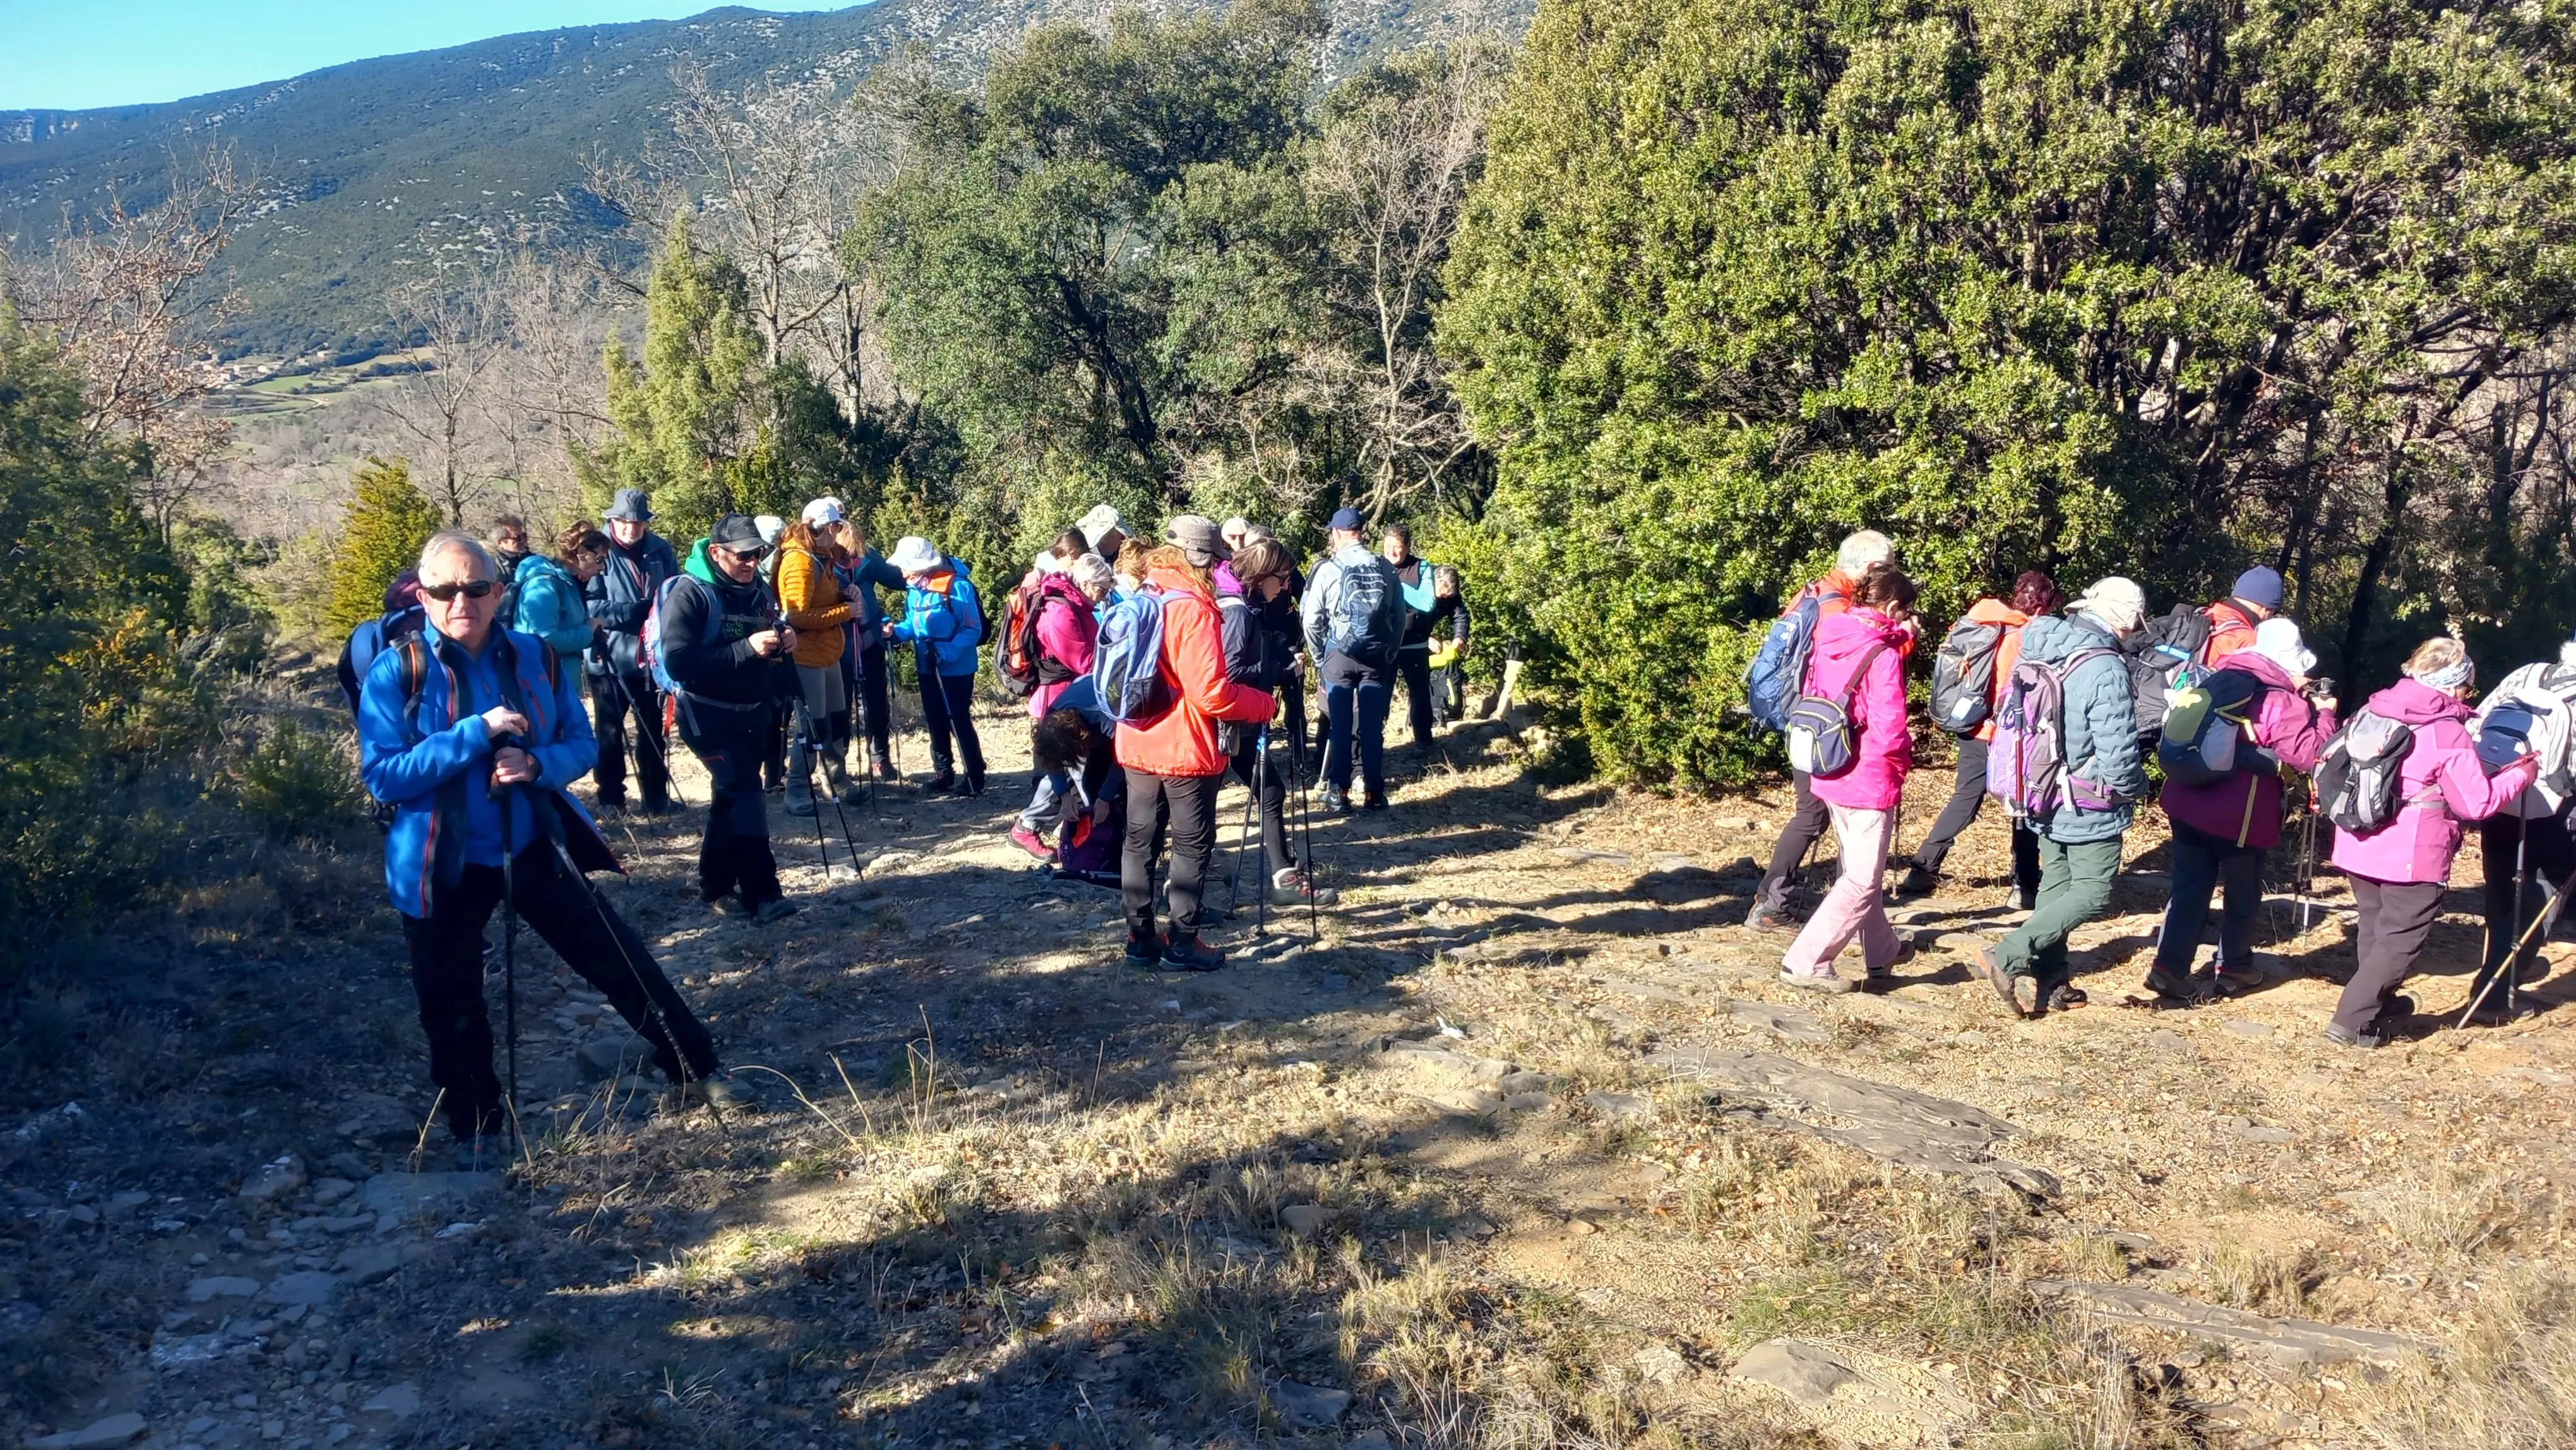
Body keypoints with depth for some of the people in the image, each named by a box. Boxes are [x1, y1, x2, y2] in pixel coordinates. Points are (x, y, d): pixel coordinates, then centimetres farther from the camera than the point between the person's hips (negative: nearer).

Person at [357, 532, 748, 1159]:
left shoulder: (536, 657, -3)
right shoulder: (395, 671, -11)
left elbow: (582, 744, 1)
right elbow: (381, 776, -18)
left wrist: (536, 763, -21)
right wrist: (475, 733, -26)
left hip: (533, 846, 2)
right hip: (445, 865, -2)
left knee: (623, 961, 7)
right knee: (452, 1006, 11)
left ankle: (697, 1069, 25)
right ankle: (476, 1126, 33)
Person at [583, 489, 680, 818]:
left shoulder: (661, 551, 0)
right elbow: (589, 606, -15)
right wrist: (637, 610, -22)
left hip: (652, 657, 3)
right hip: (609, 659, -3)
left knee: (653, 730, 11)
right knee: (610, 732, 9)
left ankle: (656, 795, 23)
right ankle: (610, 797, 20)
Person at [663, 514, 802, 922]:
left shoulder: (758, 590, 7)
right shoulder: (691, 594, -15)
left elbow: (774, 658, 18)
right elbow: (678, 661, -25)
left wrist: (785, 645, -7)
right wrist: (746, 649, -30)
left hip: (752, 713, 7)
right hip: (708, 713, -7)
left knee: (732, 796, 13)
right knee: (745, 790, -17)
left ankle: (716, 887, 24)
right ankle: (762, 893, -15)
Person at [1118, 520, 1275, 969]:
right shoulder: (1193, 608, -18)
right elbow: (1211, 693, -22)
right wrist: (1264, 704, -9)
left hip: (1139, 744, 8)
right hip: (1186, 748, -7)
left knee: (1141, 841, 12)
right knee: (1193, 845, 4)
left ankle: (1140, 938, 18)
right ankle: (1182, 943, 9)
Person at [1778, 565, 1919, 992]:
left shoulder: (1828, 641, 4)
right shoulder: (1883, 656, -17)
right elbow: (1889, 731, -22)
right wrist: (1904, 761, -2)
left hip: (1831, 776, 8)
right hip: (1870, 780, -8)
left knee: (1859, 868, 22)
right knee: (1862, 882, -1)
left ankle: (1882, 951, 38)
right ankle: (1805, 962, -5)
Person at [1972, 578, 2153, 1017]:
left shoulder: (2042, 649, -1)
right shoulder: (2106, 671, -25)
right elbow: (2118, 755, -24)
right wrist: (2135, 788, -3)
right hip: (2089, 808, -8)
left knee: (2055, 886, 18)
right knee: (2092, 892, 4)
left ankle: (2050, 983, 25)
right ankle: (2006, 958, -7)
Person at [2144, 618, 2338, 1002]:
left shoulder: (2223, 679, 9)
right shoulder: (2282, 702, -11)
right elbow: (2309, 754, -15)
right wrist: (2323, 714, -2)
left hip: (2188, 801, 6)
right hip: (2239, 814, -6)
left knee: (2189, 888, 9)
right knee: (2243, 897, 15)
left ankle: (2169, 969, 3)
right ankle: (2234, 971, 27)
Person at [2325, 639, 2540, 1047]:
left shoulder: (2372, 711, 5)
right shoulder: (2447, 733, -15)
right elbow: (2477, 802, -11)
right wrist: (2519, 775, 6)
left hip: (2359, 846, 7)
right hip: (2411, 856, -7)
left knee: (2377, 928, 23)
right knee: (2401, 939, 3)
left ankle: (2377, 1000, 38)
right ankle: (2354, 1021, -1)